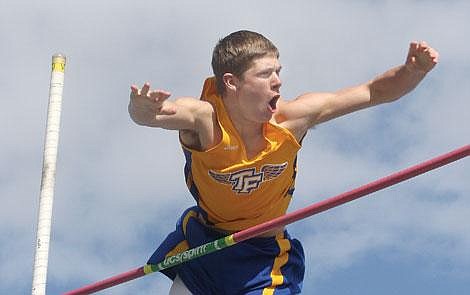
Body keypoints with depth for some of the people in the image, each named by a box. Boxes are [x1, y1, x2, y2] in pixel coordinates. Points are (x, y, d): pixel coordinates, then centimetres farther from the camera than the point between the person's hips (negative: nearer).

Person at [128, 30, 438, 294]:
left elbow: (375, 92, -15)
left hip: (263, 257, 0)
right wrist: (142, 110, -72)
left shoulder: (292, 117, -21)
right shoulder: (203, 119, -27)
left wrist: (413, 70, -32)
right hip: (201, 242, 0)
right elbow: (156, 113, -49)